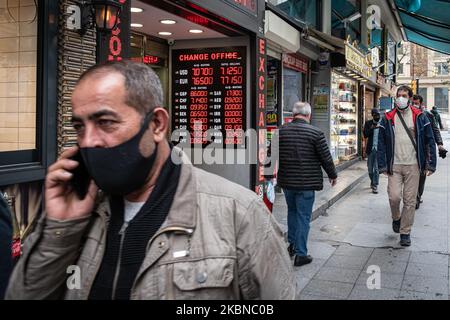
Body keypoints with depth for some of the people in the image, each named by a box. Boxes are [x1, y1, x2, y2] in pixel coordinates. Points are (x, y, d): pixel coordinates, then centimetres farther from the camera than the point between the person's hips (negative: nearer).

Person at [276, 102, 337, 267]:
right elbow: (326, 158, -7)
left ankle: (292, 244, 31)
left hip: (286, 181, 4)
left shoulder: (281, 131, -1)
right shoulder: (315, 133, -12)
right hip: (306, 182, -4)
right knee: (303, 216, 3)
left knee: (292, 211, 23)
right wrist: (333, 175, 10)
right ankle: (300, 254, 6)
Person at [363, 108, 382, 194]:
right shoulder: (368, 123, 3)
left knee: (376, 168, -3)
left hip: (379, 148, -2)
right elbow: (365, 135, -5)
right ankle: (373, 182, 32)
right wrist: (371, 128, -19)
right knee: (370, 168, 11)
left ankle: (374, 185, 4)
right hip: (370, 148, 2)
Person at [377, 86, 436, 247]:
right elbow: (381, 143, 5)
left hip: (413, 166, 0)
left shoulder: (419, 117, 3)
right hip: (394, 166, 0)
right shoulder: (388, 118, 4)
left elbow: (430, 141, 4)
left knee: (410, 200, 2)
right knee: (394, 197, -8)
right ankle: (396, 218, 24)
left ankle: (405, 232, 15)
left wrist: (431, 164, -2)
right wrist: (382, 165, -2)